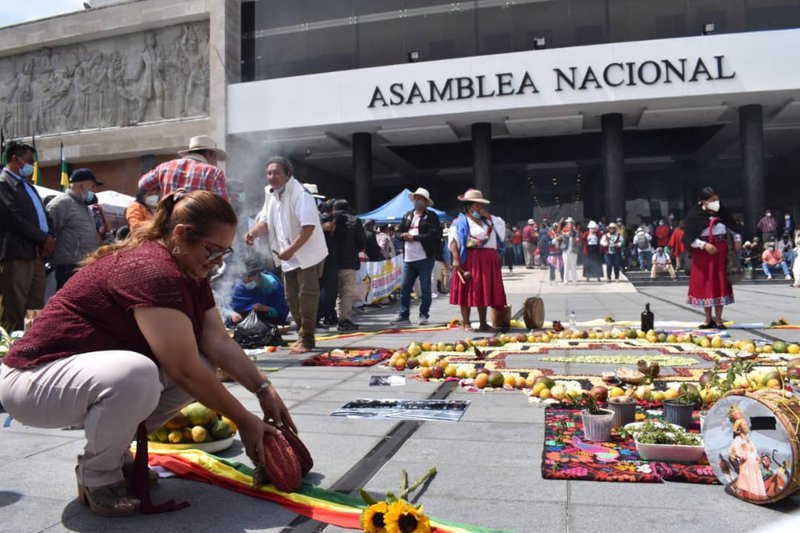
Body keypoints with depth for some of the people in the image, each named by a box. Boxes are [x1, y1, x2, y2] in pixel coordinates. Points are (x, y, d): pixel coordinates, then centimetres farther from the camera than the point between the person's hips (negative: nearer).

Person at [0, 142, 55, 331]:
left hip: (36, 254, 9)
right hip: (16, 255, -9)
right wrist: (44, 239, -10)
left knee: (36, 310, 9)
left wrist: (50, 236, 2)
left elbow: (42, 214, 21)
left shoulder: (28, 185, 23)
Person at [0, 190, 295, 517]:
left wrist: (264, 389, -14)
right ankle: (97, 475, -8)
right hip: (34, 379, -9)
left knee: (202, 367, -4)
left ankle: (112, 451, 10)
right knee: (135, 375, -38)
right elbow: (185, 372, -28)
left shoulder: (191, 273, 3)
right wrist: (244, 421, -19)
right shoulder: (153, 272, -28)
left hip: (93, 370, 9)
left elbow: (221, 345, -3)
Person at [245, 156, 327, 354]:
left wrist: (291, 250, -30)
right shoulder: (270, 194, 8)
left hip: (308, 254, -8)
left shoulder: (300, 194, -18)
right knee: (292, 298, 12)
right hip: (288, 256, 8)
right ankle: (302, 336, 24)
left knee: (306, 296, -7)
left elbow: (308, 226, -25)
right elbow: (265, 221, 12)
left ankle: (306, 339, 2)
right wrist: (253, 232, -9)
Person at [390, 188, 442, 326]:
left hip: (425, 258, -5)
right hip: (408, 258, 5)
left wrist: (414, 237, -13)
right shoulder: (407, 216, 18)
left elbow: (433, 235, -12)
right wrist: (405, 235, -6)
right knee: (404, 288, 4)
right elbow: (398, 232, 16)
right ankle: (403, 316, 11)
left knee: (425, 288, 2)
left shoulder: (431, 216, 0)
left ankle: (424, 315, 11)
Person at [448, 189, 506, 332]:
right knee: (467, 290, -3)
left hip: (488, 261, 6)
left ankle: (483, 323, 17)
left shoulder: (487, 220, 21)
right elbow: (453, 241, -10)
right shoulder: (460, 221, 0)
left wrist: (488, 216, 7)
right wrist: (456, 259, -21)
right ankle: (466, 323, 4)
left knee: (485, 291, 9)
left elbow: (501, 227, 13)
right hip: (470, 259, -6)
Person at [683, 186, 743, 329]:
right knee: (704, 285, 4)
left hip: (720, 252, 2)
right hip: (702, 253, -2)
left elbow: (734, 227, 18)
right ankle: (708, 319, 17)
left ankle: (718, 319, 9)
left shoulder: (723, 211, -1)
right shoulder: (694, 215, -11)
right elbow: (689, 239, -11)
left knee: (720, 284, 1)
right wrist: (704, 245, -21)